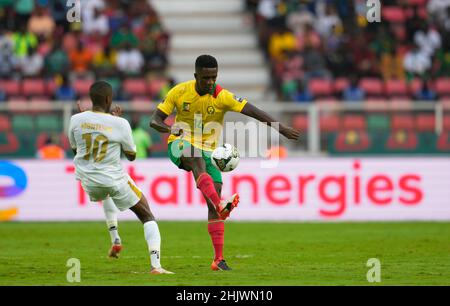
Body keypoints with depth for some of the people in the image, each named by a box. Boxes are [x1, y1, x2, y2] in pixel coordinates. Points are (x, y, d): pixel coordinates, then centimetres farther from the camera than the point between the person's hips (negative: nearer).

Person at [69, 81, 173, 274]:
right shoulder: (119, 124, -15)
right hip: (114, 180, -4)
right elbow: (131, 156, 0)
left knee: (106, 195, 42)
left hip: (89, 183, 4)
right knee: (147, 217, 10)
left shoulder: (76, 120, -8)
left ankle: (115, 239, 30)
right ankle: (155, 264, -8)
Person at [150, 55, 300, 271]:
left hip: (208, 151, 2)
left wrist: (281, 128, -30)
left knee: (214, 201, -9)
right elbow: (155, 120, -5)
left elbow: (253, 112, -19)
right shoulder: (180, 92, -8)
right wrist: (167, 128, -29)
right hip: (180, 146, -2)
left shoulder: (222, 97, -12)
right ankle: (220, 206, -61)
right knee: (198, 160, -38)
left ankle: (218, 259, -6)